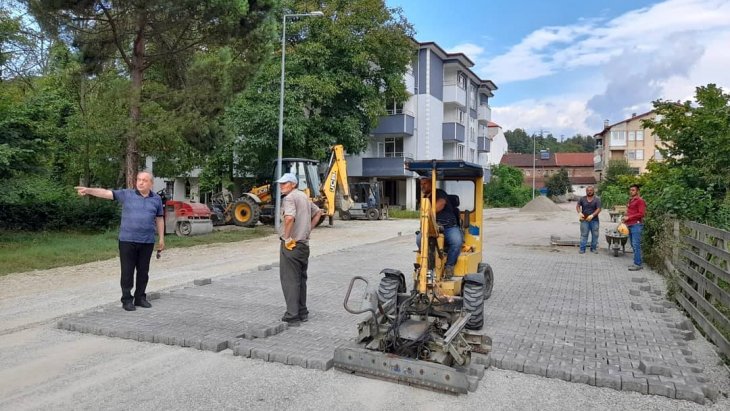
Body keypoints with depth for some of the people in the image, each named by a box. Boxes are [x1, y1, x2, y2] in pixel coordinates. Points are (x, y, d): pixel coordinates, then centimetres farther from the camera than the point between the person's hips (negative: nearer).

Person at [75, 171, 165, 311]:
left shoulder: (156, 199, 7)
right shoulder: (127, 194, 2)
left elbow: (159, 219, 11)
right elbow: (106, 193, -7)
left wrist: (161, 239, 10)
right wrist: (88, 190, -23)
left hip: (147, 242, 2)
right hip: (127, 241, -1)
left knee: (143, 271, 9)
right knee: (127, 271, 3)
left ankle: (140, 297, 22)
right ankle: (127, 300, 14)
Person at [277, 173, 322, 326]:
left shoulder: (289, 198, -13)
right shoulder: (304, 196, 15)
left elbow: (289, 217, -31)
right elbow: (318, 212, 27)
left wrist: (287, 237, -20)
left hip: (291, 244, -9)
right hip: (304, 243, 9)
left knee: (290, 280, -2)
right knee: (301, 279, 16)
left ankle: (292, 316, 0)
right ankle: (302, 312, 24)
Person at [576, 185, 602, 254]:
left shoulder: (597, 199, -1)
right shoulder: (582, 199, 5)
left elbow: (598, 209, -8)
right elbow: (577, 206, 9)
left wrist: (592, 215, -22)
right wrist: (579, 213, -9)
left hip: (594, 220, 0)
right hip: (584, 220, 0)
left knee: (595, 235, 7)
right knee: (584, 235, -2)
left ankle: (593, 248, 20)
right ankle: (582, 249, 1)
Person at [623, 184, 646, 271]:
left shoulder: (640, 200, -6)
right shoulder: (630, 200, 20)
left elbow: (641, 214, -13)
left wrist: (628, 217, -13)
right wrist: (625, 218, 10)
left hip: (636, 225, -9)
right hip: (630, 225, 9)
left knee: (636, 245, -9)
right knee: (633, 245, 10)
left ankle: (638, 264, -7)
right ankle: (636, 262, 15)